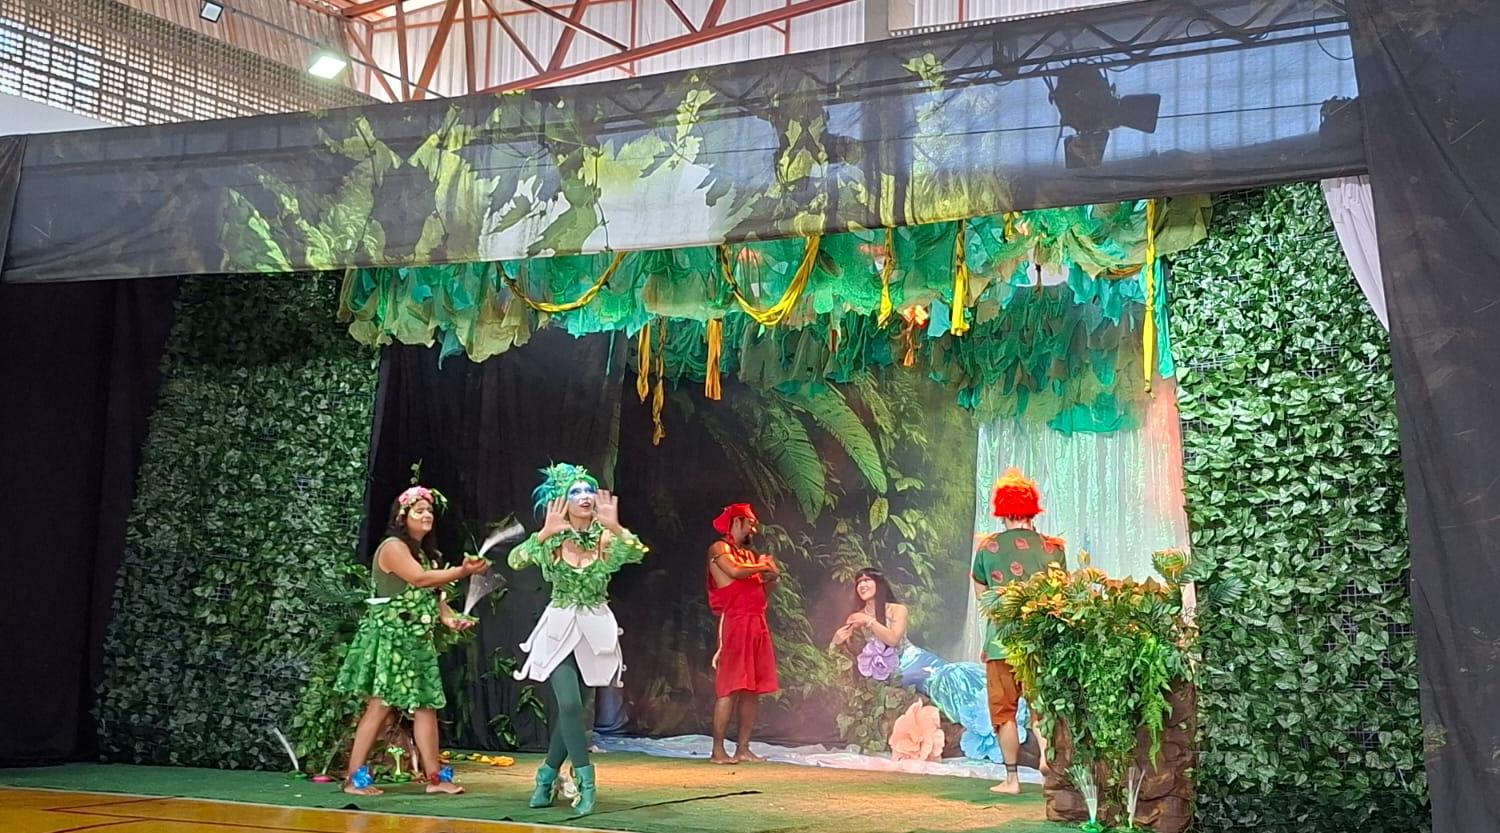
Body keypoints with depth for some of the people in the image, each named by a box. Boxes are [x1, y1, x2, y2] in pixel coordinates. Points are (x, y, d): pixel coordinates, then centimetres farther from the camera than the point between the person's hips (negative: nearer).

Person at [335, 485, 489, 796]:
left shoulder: (425, 552, 18)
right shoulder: (393, 547, -10)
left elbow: (434, 593, 14)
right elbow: (420, 579, -22)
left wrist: (450, 618, -3)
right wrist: (463, 571, -26)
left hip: (417, 640, 9)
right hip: (390, 637, -9)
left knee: (426, 705, 4)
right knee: (380, 706, -8)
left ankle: (434, 776, 6)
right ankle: (355, 778, -2)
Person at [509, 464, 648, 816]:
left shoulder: (606, 539, -4)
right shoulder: (553, 540, -5)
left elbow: (639, 554, -22)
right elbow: (515, 560, -20)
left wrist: (614, 526, -36)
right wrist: (545, 532, -30)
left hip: (594, 630, 1)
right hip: (560, 628, -1)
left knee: (569, 708, 6)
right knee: (569, 704, -16)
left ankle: (548, 775, 24)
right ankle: (586, 782, -5)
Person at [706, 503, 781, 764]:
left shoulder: (750, 555, 23)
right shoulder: (719, 549, 0)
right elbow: (735, 571, -18)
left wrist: (770, 577, 2)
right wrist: (764, 566, -3)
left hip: (757, 625, 8)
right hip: (734, 623, -8)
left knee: (753, 689, 4)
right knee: (730, 689, -11)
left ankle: (743, 748, 9)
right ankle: (718, 750, -10)